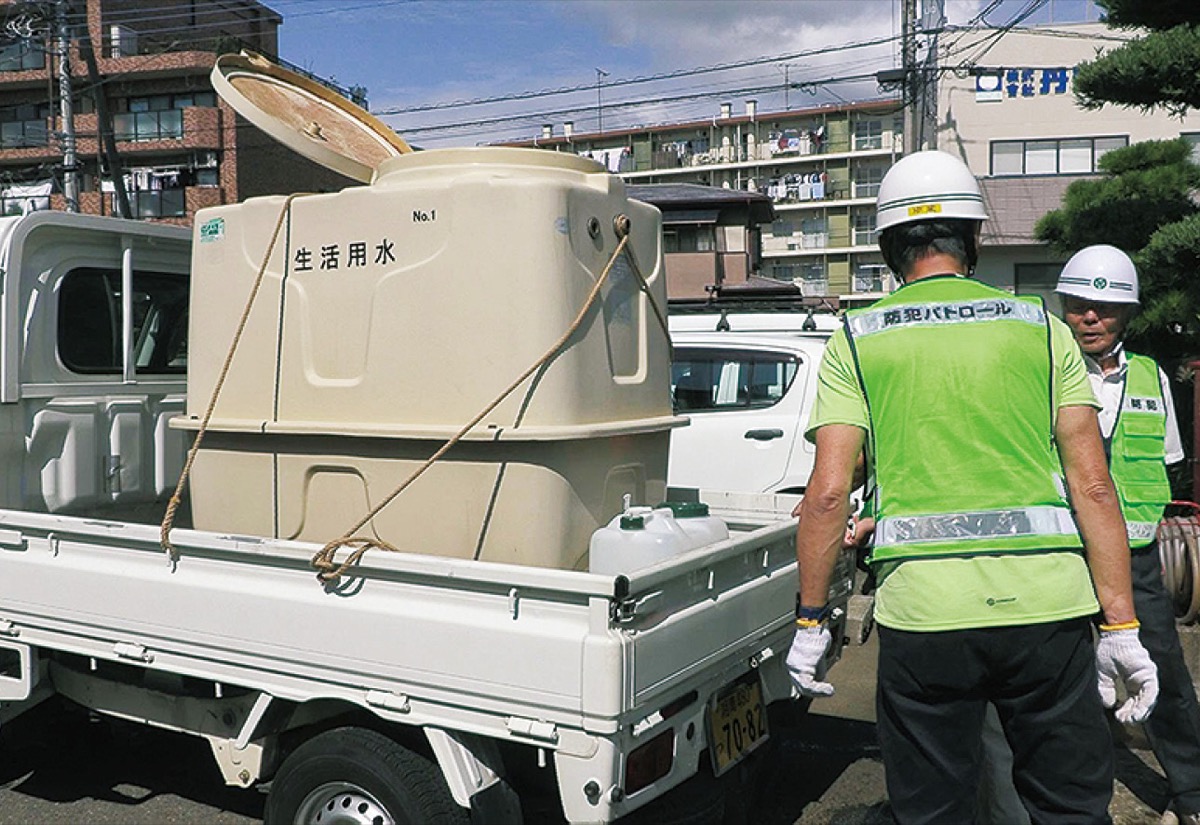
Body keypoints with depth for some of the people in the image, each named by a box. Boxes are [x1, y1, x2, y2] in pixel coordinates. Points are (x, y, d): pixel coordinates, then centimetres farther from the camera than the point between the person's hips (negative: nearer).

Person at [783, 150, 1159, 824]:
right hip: (1047, 605, 1)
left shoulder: (856, 341, 4)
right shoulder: (1042, 329, 7)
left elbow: (829, 493, -4)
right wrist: (1122, 625, 5)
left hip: (923, 612, -1)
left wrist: (811, 619, 5)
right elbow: (1093, 485, 1)